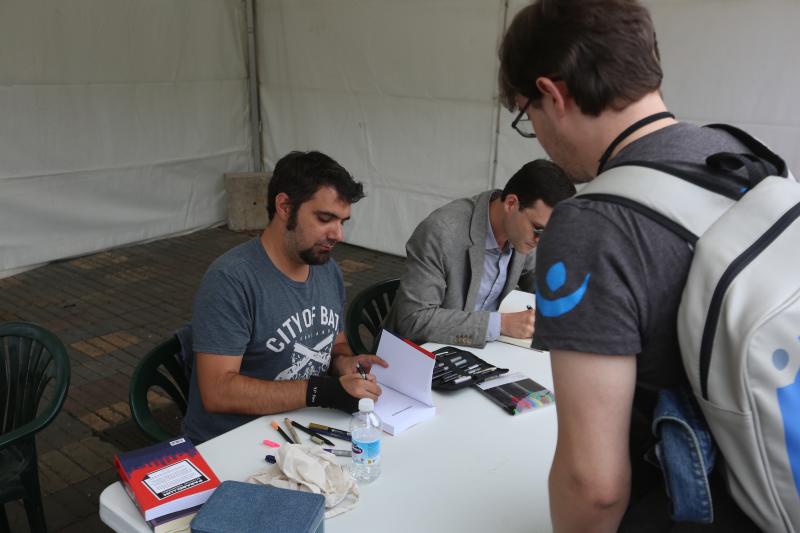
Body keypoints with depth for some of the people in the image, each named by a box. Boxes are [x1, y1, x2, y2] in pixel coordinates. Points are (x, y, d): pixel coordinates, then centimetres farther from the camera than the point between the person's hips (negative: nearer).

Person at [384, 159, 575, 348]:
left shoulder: (520, 230, -5)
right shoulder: (441, 231, -24)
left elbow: (535, 279, 15)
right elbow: (414, 319, -26)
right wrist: (501, 323, -28)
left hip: (479, 350, 5)